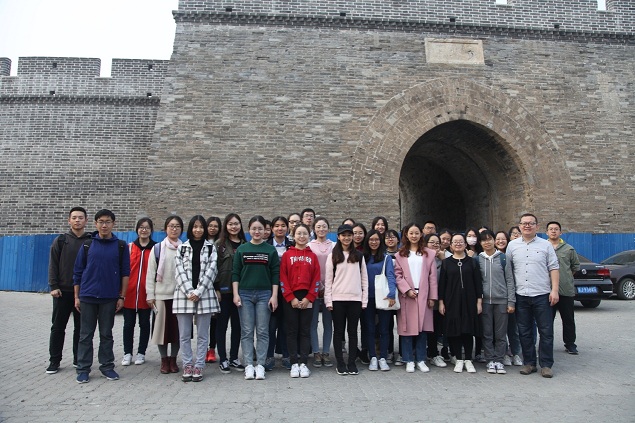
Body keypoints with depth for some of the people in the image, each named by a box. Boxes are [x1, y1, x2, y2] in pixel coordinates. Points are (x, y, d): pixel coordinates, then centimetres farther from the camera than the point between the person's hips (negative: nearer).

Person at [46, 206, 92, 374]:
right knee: (58, 327, 6)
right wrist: (53, 286, -7)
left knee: (80, 327, 7)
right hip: (63, 291, 0)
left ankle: (78, 359, 18)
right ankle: (54, 361, 15)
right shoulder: (60, 240, 4)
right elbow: (53, 265, 1)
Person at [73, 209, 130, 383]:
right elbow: (78, 272, 6)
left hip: (109, 298, 0)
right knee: (86, 334, 7)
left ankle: (107, 366, 20)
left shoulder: (121, 246, 1)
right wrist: (77, 297, 3)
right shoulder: (87, 245, 3)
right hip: (87, 297, 0)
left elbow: (125, 272, 2)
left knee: (106, 334, 9)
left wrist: (121, 297, -1)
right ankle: (83, 368, 17)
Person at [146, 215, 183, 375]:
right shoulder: (157, 248, 3)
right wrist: (150, 294, -2)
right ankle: (164, 360, 20)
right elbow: (151, 272, 3)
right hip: (161, 294, 0)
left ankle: (173, 359, 21)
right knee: (162, 326, 5)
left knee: (177, 327, 6)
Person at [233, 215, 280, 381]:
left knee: (263, 331, 2)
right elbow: (235, 273, 5)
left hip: (264, 294, 0)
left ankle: (260, 365, 10)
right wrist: (235, 294, -3)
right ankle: (249, 365, 9)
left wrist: (274, 295, -3)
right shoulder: (241, 249, 6)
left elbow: (275, 274, 3)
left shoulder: (271, 250, 4)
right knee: (246, 331, 2)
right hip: (245, 294, 0)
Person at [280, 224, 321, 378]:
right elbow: (283, 278, -2)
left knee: (305, 331, 4)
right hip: (290, 299, -1)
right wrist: (291, 298, -10)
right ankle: (294, 364, 10)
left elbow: (316, 279, 3)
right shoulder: (287, 255, 3)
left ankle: (303, 363, 10)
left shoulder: (313, 256, 7)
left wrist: (308, 298, -7)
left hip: (307, 298, 1)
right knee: (292, 331, 3)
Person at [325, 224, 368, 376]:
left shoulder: (359, 256, 8)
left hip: (355, 299, 2)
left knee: (353, 331, 6)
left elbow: (364, 278, 8)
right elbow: (328, 279, 1)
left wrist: (365, 299, 2)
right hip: (337, 299, -1)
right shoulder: (333, 256, 3)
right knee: (339, 331, 5)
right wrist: (328, 300, -5)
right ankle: (340, 363, 13)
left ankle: (352, 363, 15)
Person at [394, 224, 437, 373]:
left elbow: (432, 276, 5)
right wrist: (407, 290, -11)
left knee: (423, 329, 4)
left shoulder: (429, 253, 8)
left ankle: (421, 360, 16)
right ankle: (409, 361, 11)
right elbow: (398, 275, 1)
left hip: (423, 296, 1)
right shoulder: (400, 254, 7)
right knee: (407, 329, 1)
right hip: (406, 296, -1)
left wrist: (432, 296, 0)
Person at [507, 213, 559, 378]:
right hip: (521, 295, 2)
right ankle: (529, 363, 20)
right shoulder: (512, 245, 7)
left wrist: (554, 290, -7)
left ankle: (546, 365, 14)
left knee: (546, 332, 2)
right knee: (525, 332, 9)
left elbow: (554, 268, 2)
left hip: (542, 295, -2)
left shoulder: (545, 245, 4)